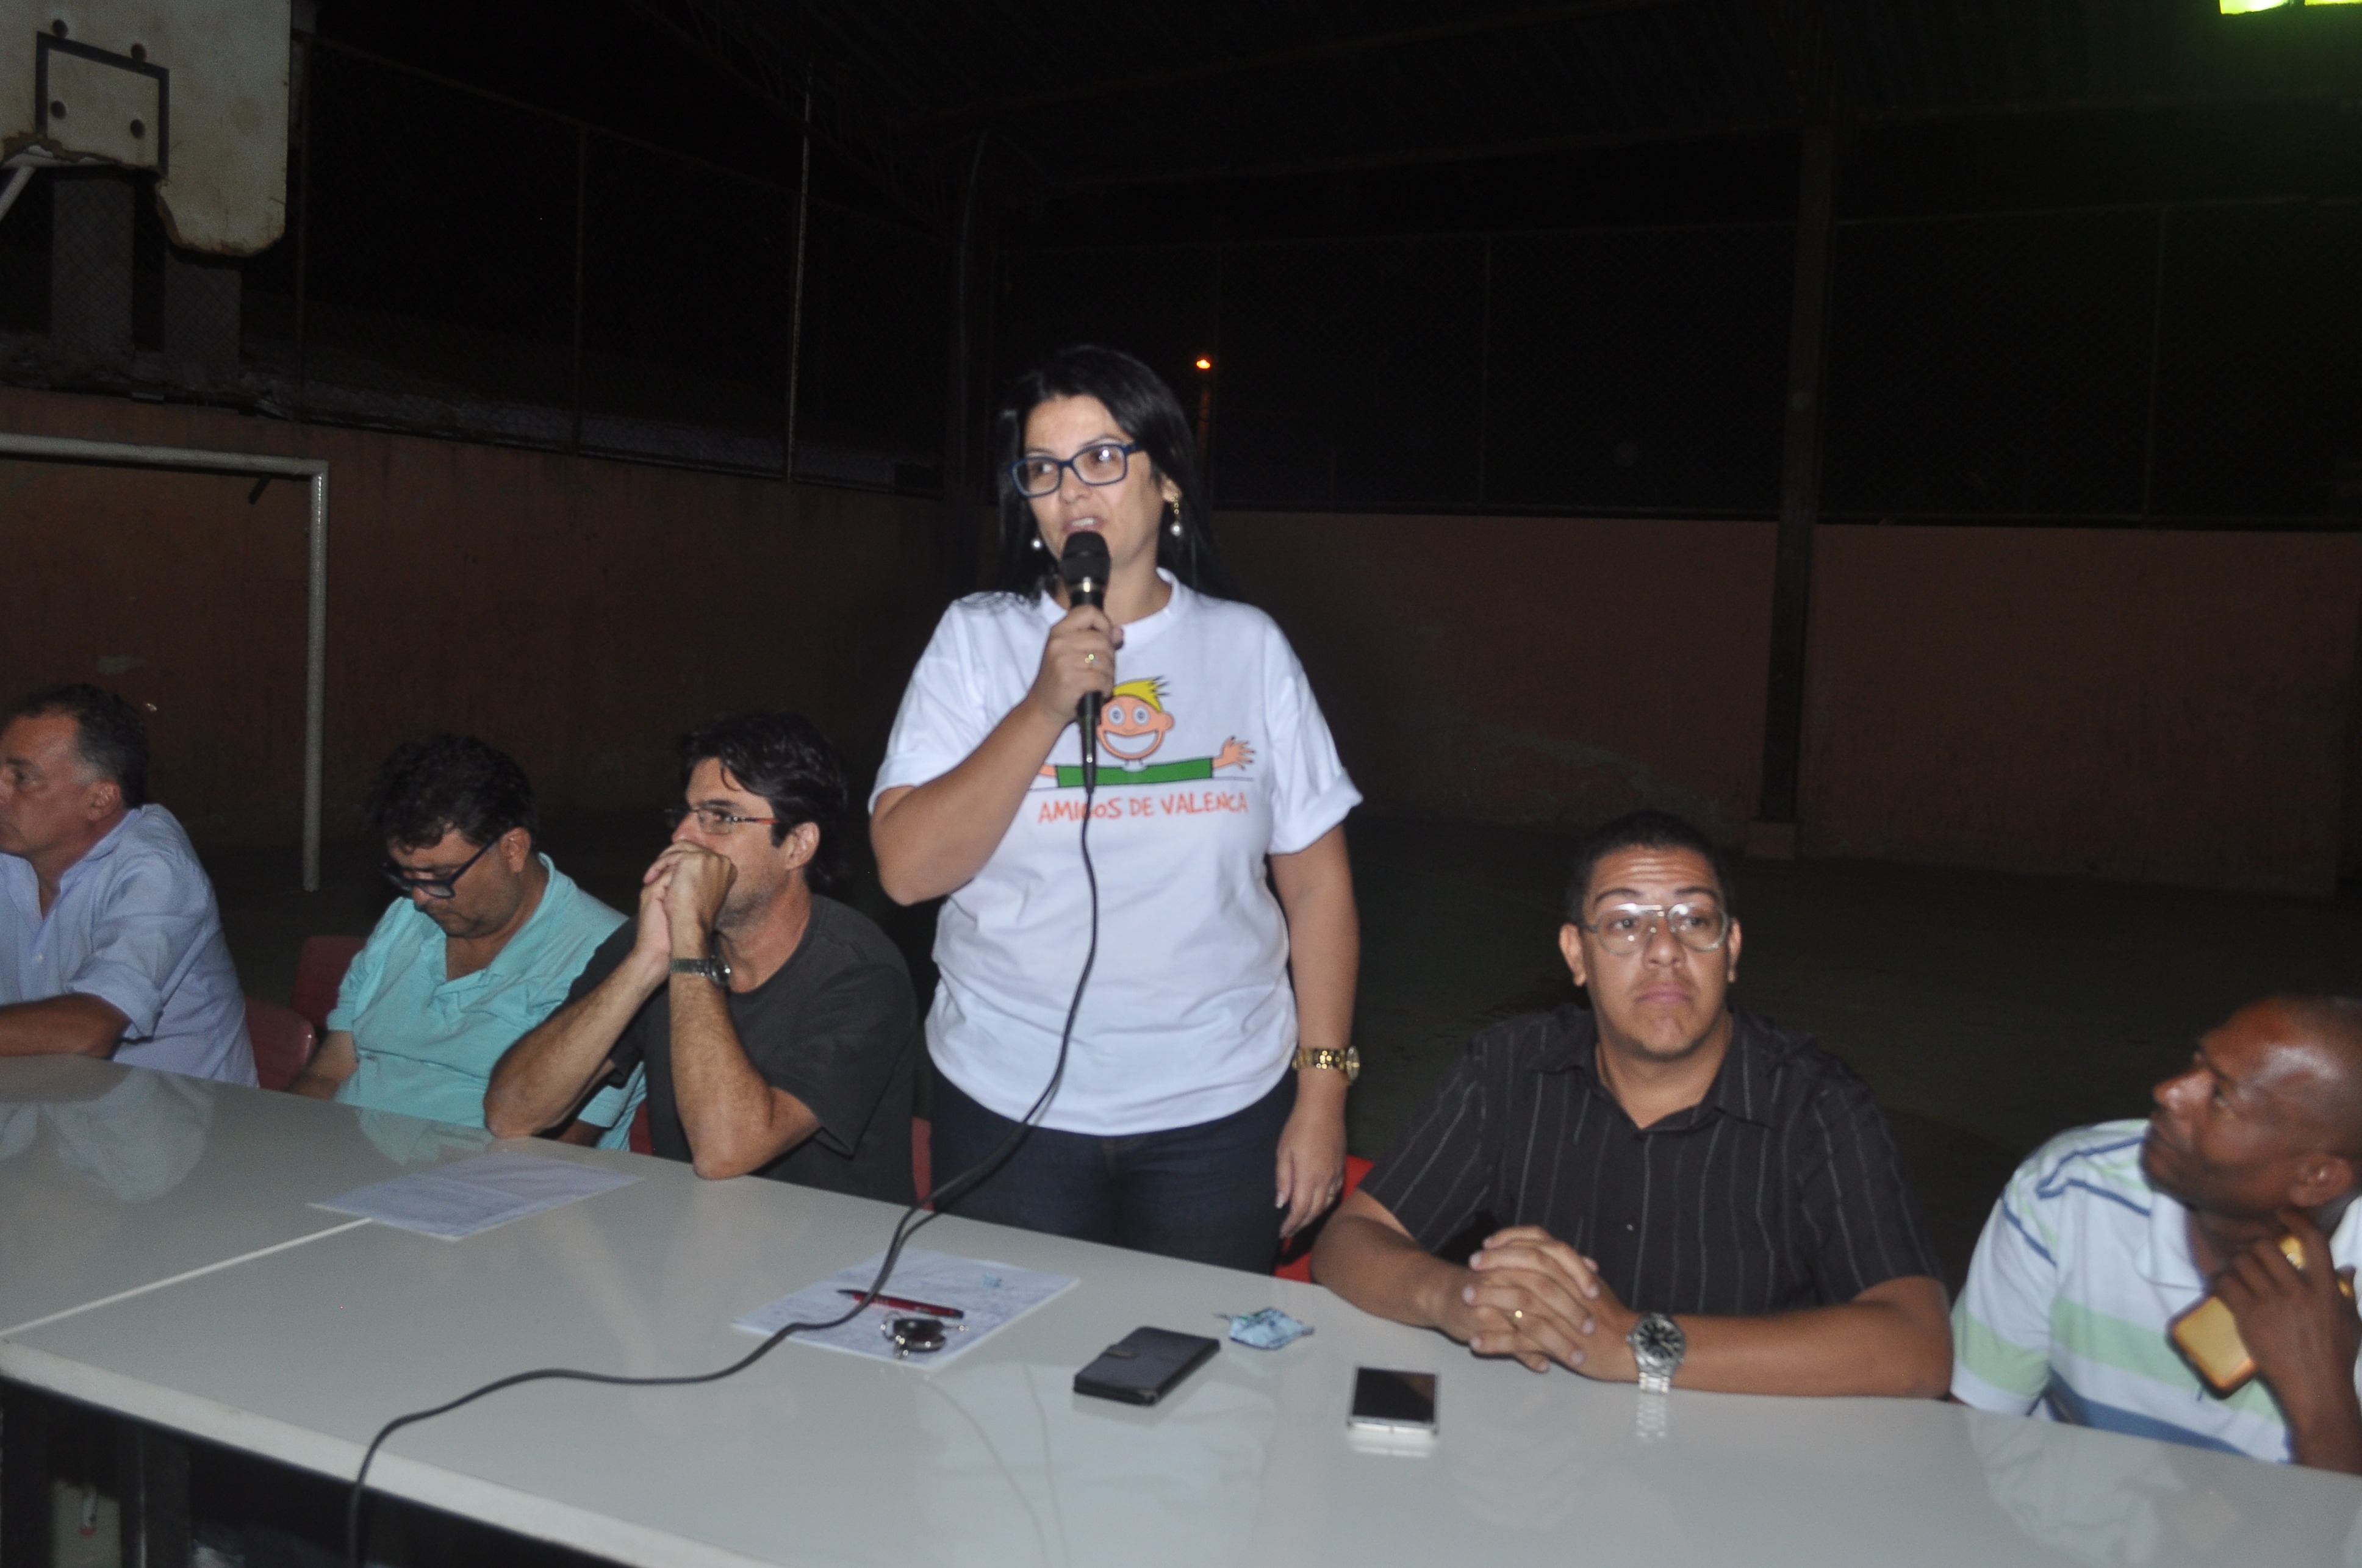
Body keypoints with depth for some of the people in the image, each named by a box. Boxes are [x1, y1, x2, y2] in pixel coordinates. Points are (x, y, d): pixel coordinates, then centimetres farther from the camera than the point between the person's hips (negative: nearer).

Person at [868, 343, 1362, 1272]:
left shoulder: (1247, 647, 2)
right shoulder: (977, 640, 0)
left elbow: (1316, 881, 2)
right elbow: (907, 869, -10)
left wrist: (1322, 1095, -2)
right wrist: (1046, 708, -18)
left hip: (1222, 1113, 1)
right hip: (1011, 1107, 0)